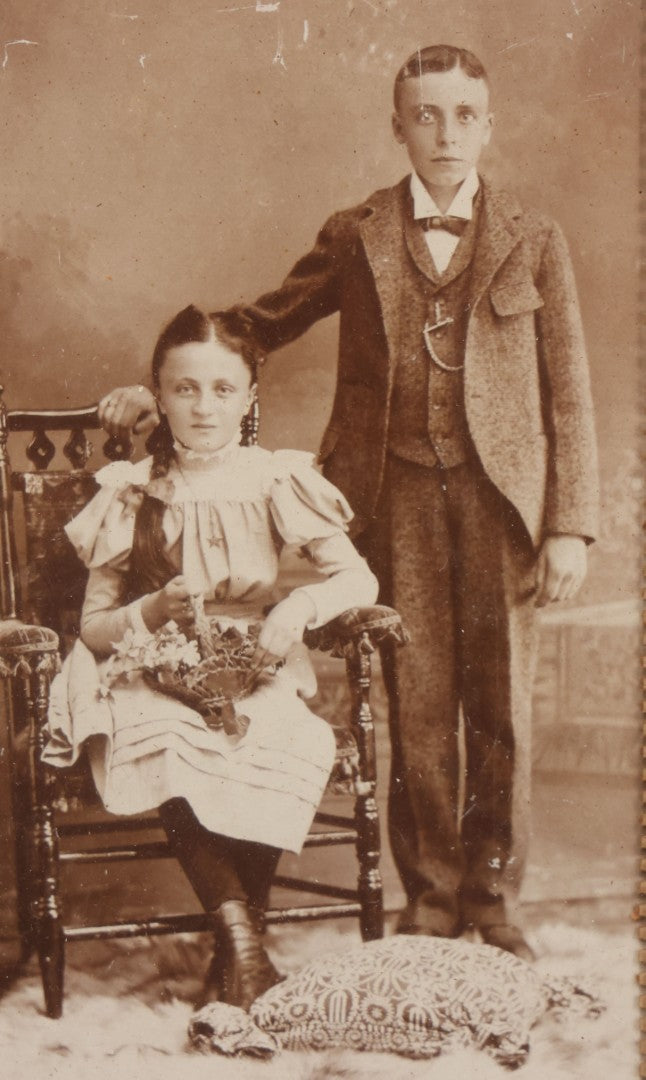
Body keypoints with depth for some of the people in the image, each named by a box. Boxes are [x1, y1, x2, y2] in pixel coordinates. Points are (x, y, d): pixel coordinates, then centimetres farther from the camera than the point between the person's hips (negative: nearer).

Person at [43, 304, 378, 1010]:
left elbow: (358, 580, 2)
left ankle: (232, 955, -20)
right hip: (153, 681, 0)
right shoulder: (130, 496, 6)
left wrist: (299, 606, -18)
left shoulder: (274, 483, 6)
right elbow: (93, 627, 7)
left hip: (254, 679, 0)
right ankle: (244, 944, -32)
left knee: (284, 745, -35)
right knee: (170, 748, -36)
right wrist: (156, 610, -13)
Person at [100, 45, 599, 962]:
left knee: (502, 704, 4)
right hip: (397, 490, 0)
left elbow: (569, 396, 5)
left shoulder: (533, 241, 6)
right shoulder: (355, 238, 9)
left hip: (499, 490, 0)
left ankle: (493, 901, 19)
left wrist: (572, 526, -1)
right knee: (417, 704, 3)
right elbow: (265, 323, 17)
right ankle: (430, 900, 17)